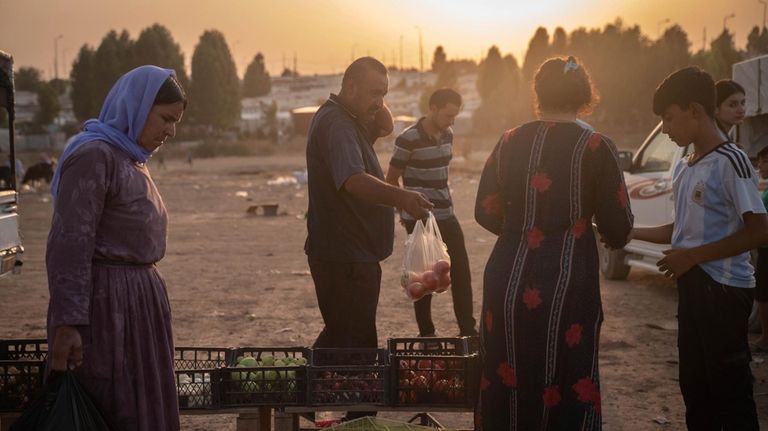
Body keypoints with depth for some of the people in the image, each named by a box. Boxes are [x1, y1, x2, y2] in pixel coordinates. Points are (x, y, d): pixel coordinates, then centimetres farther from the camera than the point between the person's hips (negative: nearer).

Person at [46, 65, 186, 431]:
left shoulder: (133, 160, 15)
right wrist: (67, 323, -23)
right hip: (104, 308, -9)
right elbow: (69, 246, -19)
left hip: (139, 304, 9)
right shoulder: (93, 156, -13)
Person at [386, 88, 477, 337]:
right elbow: (391, 179, -6)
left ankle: (468, 329, 14)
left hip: (446, 216, 7)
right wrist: (407, 209, -4)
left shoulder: (447, 135, 8)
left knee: (461, 272, 5)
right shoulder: (409, 139, -13)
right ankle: (426, 333, 14)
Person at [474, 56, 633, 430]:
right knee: (566, 393, 7)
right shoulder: (596, 148, -6)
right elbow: (617, 229, -4)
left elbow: (485, 212, 10)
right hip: (568, 288, -3)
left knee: (503, 387, 14)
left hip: (507, 283, 4)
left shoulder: (509, 142, 4)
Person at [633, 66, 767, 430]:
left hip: (724, 289, -9)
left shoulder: (730, 162, -15)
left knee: (729, 387, -3)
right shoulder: (683, 167, 12)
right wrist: (631, 233, 10)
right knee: (694, 385, 15)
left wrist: (692, 256, -18)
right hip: (691, 286, 9)